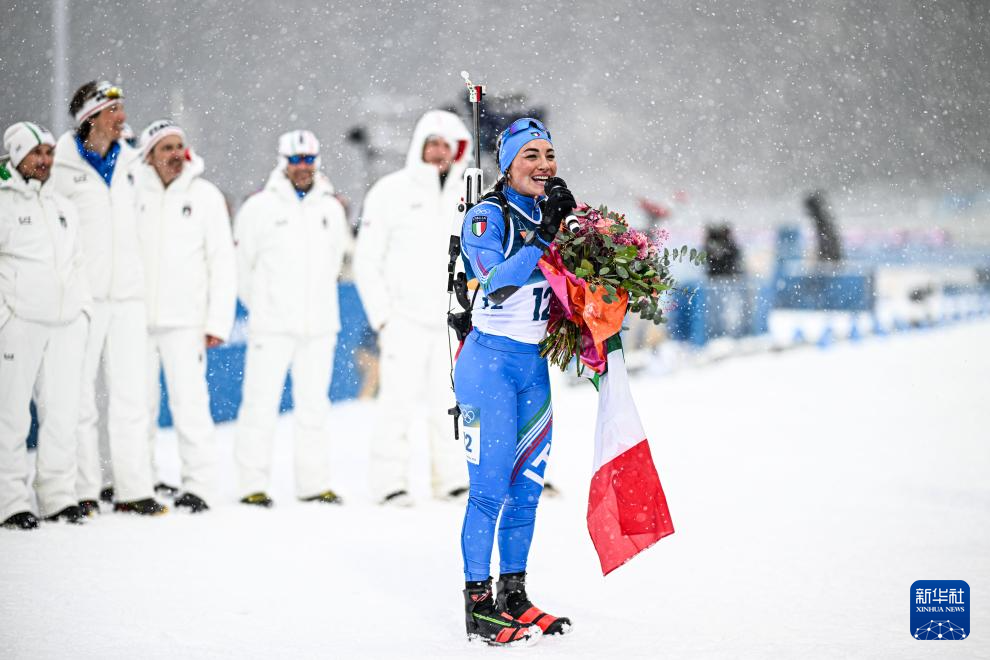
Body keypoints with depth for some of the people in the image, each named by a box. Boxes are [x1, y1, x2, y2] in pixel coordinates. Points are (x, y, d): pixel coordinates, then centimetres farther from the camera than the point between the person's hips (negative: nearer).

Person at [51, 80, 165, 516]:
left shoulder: (130, 164, 12)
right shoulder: (62, 165, -4)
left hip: (128, 296, 5)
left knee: (132, 395, 4)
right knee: (78, 396, 0)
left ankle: (133, 490, 8)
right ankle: (82, 492, 6)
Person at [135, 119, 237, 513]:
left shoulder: (205, 195, 3)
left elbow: (223, 262, 3)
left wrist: (218, 321, -3)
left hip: (185, 319, -2)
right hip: (135, 318, 2)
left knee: (190, 401, -8)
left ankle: (197, 486, -4)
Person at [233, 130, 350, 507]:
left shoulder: (331, 208, 11)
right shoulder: (260, 207, -2)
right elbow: (241, 262, 6)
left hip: (319, 325, 4)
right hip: (272, 325, -4)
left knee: (314, 405, 7)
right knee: (261, 404, -5)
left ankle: (314, 483, 13)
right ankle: (253, 485, -1)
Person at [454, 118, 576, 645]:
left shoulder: (550, 215, 11)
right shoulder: (487, 216, -9)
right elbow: (497, 283, -25)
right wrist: (542, 234, -30)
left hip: (534, 365, 7)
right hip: (490, 360, -7)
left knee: (527, 487, 10)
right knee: (491, 486, -8)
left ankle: (513, 596, 20)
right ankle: (478, 605, -2)